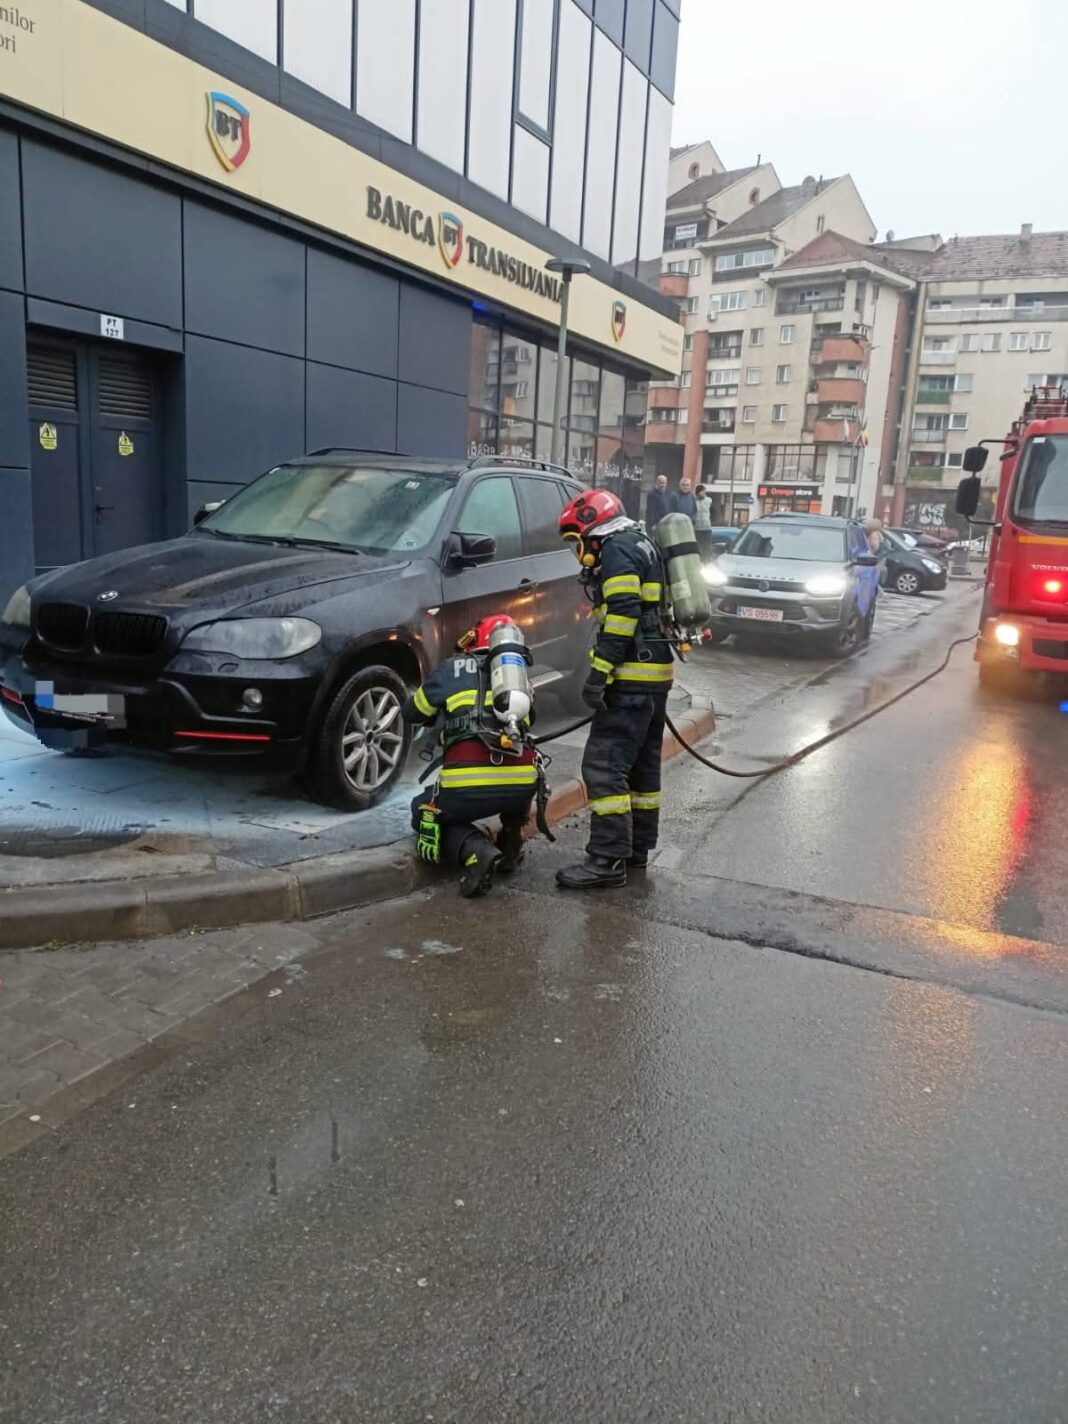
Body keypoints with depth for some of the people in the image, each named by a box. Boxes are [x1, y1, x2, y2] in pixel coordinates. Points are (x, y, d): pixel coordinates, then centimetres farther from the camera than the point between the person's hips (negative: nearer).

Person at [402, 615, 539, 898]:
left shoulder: (455, 668, 14)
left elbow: (413, 712, 26)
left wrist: (444, 714, 46)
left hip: (468, 787, -3)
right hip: (523, 786, 4)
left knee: (424, 812, 26)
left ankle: (475, 850, -2)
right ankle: (511, 844, 23)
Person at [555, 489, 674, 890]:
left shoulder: (617, 549, -9)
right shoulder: (641, 545, 22)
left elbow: (623, 615, -21)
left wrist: (599, 673, -23)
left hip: (632, 677, -11)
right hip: (656, 672, 11)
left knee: (605, 766, -11)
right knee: (642, 763, 15)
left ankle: (608, 859, -10)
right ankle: (638, 847, 24)